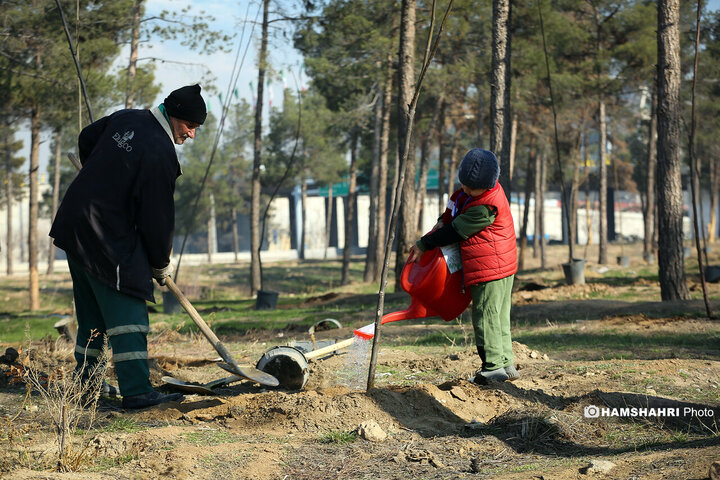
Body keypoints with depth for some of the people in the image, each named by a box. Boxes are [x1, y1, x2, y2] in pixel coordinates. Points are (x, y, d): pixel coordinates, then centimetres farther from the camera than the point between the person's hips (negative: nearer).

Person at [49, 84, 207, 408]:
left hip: (73, 225, 9)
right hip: (108, 238, -9)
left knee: (91, 312, 18)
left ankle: (84, 381, 26)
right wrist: (161, 264, -1)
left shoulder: (125, 119, 6)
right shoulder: (160, 153, -19)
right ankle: (136, 391, -15)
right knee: (127, 311, -10)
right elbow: (157, 217, -15)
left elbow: (86, 139, 25)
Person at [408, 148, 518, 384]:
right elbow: (456, 203, 26)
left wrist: (423, 245, -10)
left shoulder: (486, 206, -26)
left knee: (485, 316, -6)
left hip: (489, 269, -10)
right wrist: (443, 221, 9)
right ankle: (506, 363, 20)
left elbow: (455, 231, -19)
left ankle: (494, 366, -2)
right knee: (499, 316, 14)